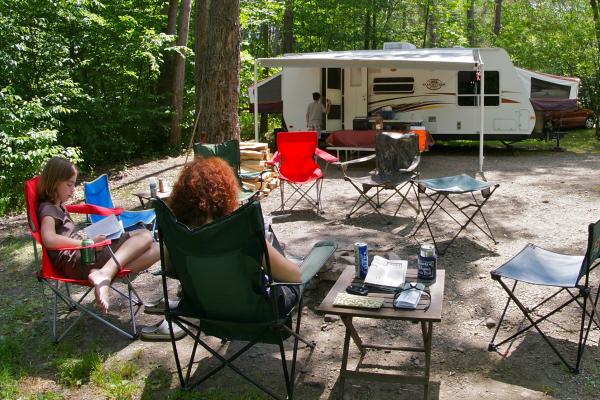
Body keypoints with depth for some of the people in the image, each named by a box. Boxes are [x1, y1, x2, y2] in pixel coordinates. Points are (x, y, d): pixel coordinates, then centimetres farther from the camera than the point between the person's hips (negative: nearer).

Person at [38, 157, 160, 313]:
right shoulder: (47, 209, -5)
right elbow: (49, 239, -24)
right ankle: (105, 274, -30)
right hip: (76, 261, -10)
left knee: (155, 249, -5)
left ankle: (104, 274, -23)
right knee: (145, 237, -15)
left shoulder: (59, 206, 25)